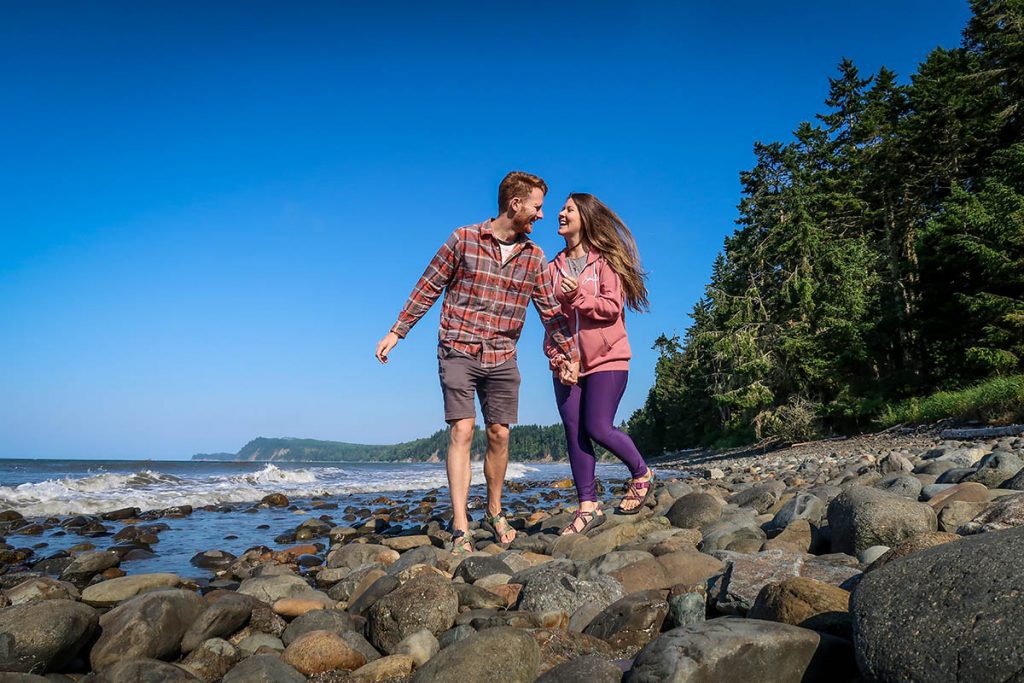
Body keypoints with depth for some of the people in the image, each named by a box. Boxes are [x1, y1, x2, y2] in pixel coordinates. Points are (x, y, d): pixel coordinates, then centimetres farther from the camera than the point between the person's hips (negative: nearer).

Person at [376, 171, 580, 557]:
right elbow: (428, 288, 1)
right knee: (462, 431, -10)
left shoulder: (534, 257, 7)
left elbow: (551, 311, 9)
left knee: (499, 435, 7)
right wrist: (396, 332, 1)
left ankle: (494, 513, 26)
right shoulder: (463, 240, -3)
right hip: (458, 351, -3)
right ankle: (460, 530, -8)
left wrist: (569, 356, 5)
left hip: (502, 359, 4)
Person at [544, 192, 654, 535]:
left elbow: (612, 308, -11)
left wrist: (578, 295, -23)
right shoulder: (555, 266, 13)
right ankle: (588, 506, 11)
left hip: (606, 359, -5)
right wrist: (553, 351, 0)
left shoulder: (606, 261, -3)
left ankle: (642, 474, 19)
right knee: (574, 433, 2)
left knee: (598, 428, -10)